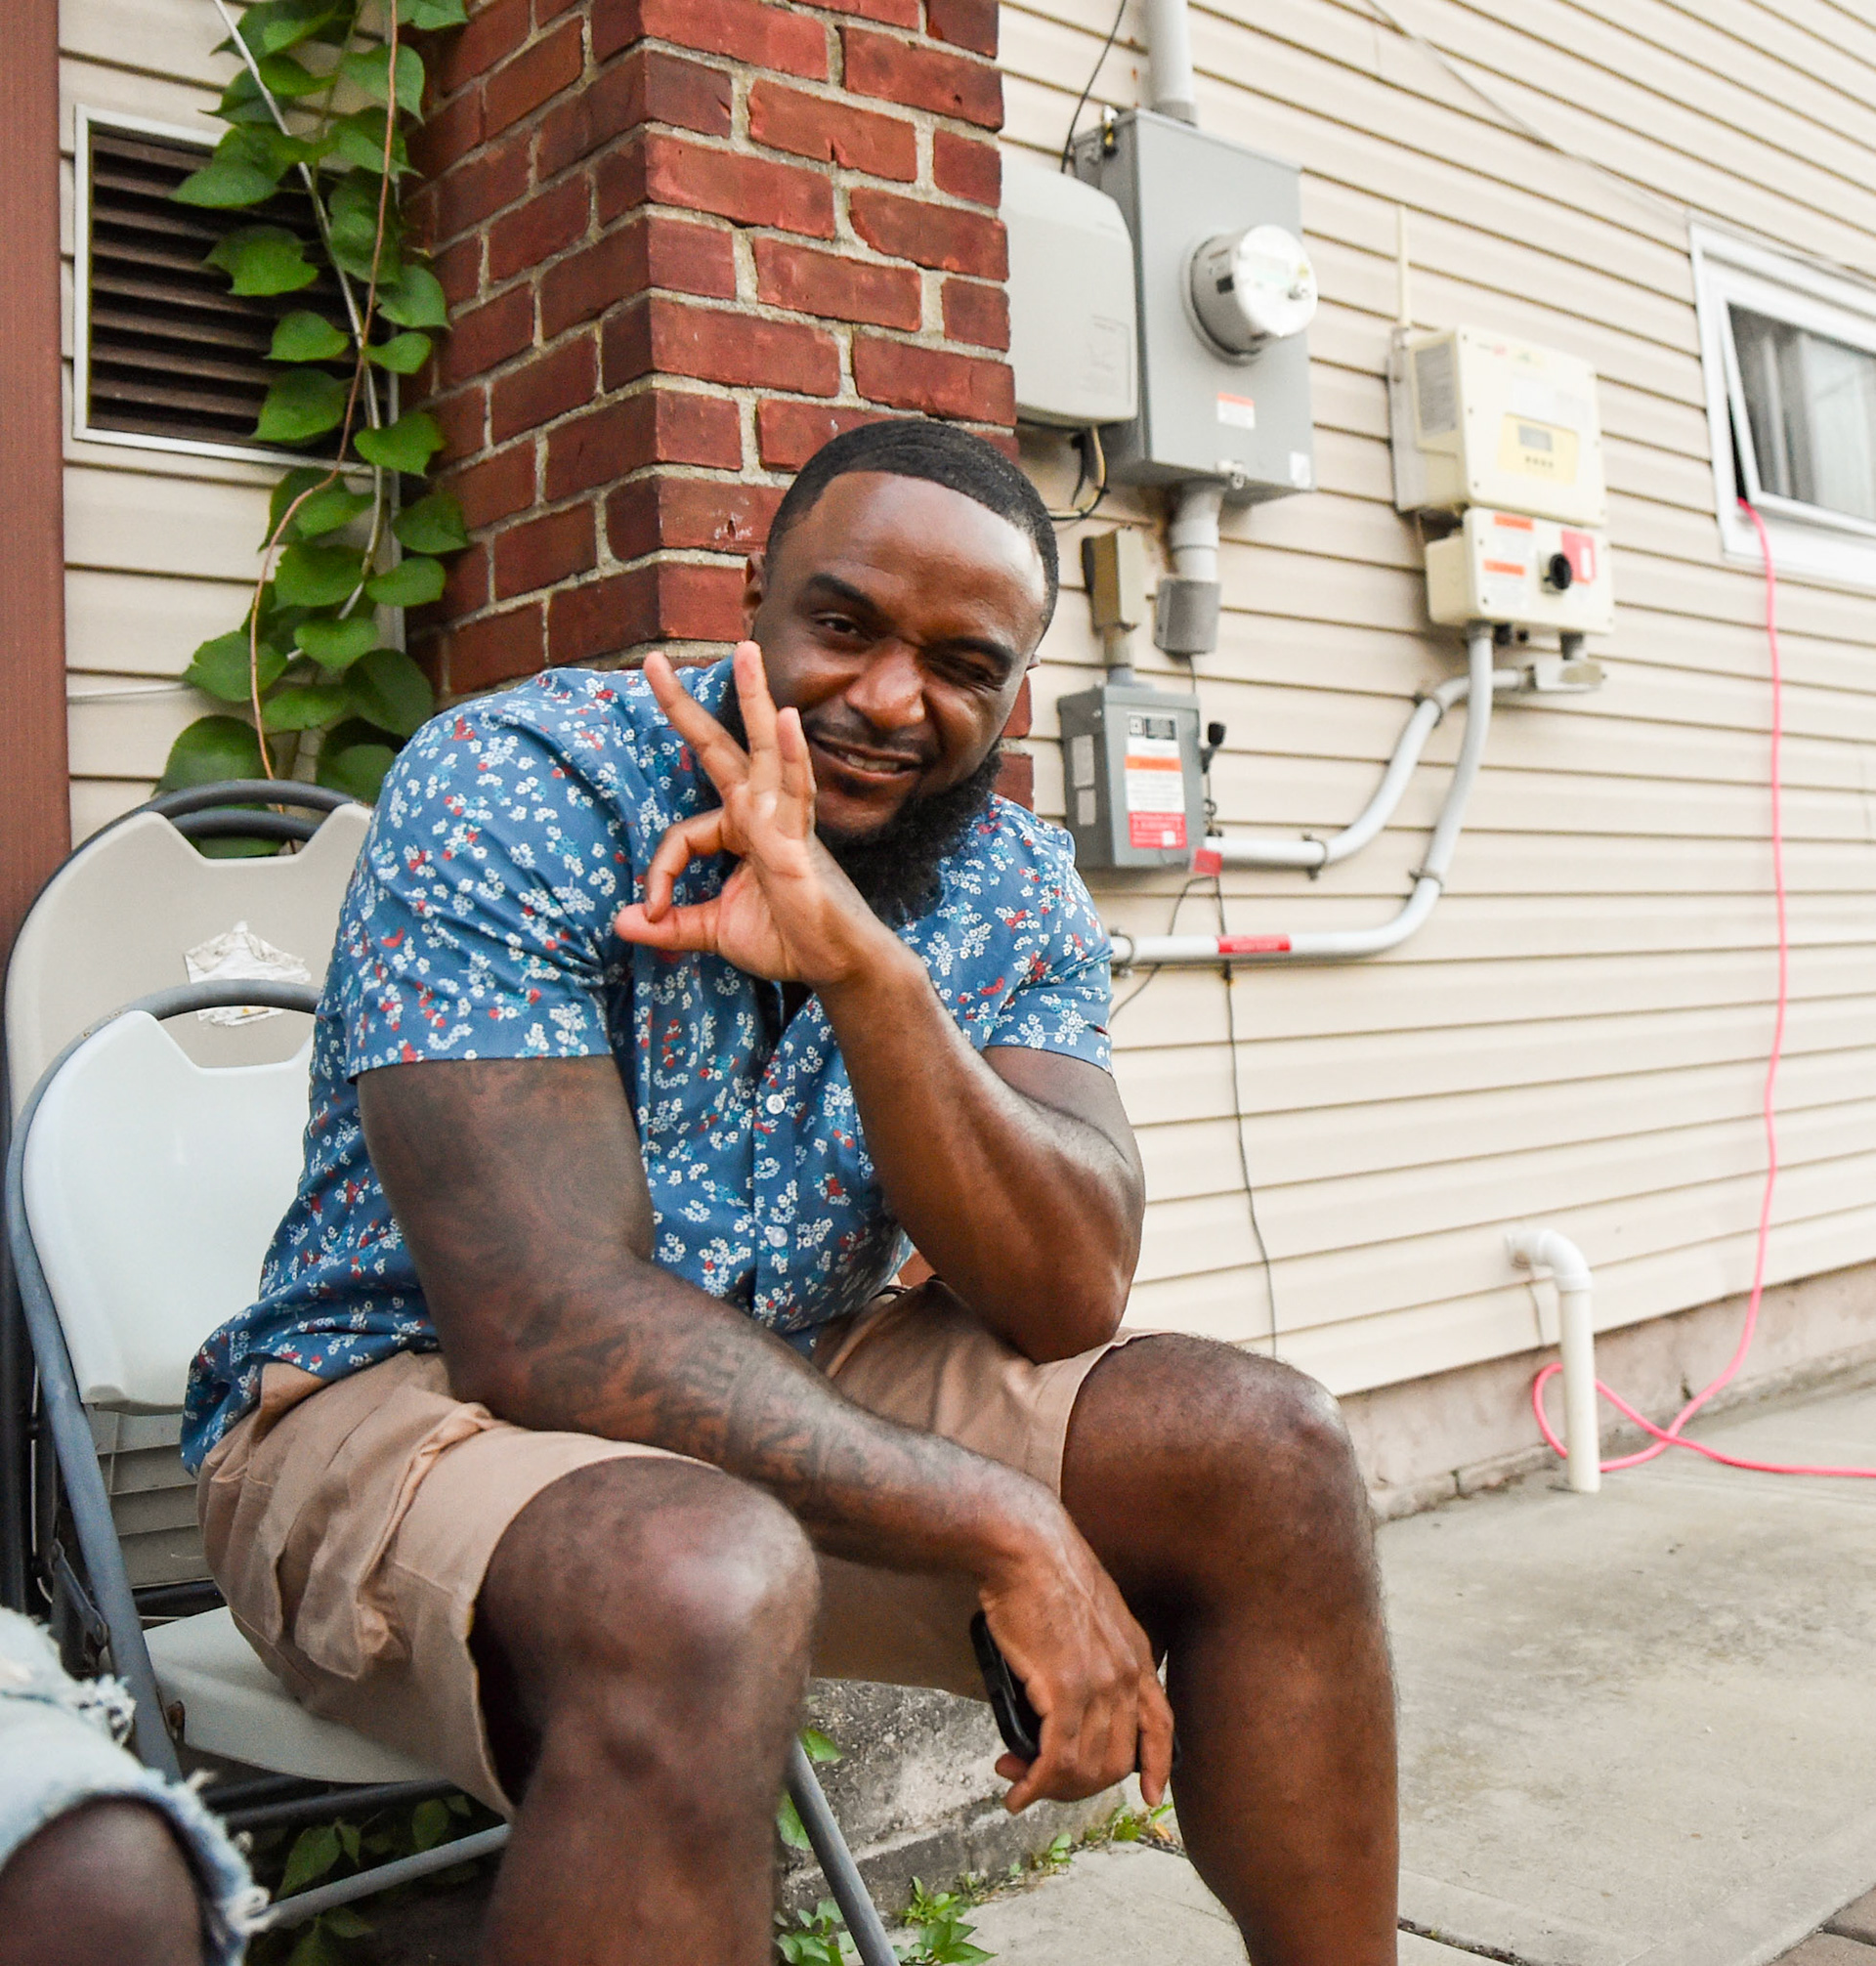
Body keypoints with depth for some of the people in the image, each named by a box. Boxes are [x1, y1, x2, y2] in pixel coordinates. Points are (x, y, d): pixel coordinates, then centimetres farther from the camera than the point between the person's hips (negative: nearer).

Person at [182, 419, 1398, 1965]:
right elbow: (553, 1327, -26)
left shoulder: (1014, 889, -2)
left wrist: (864, 965, -28)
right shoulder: (510, 788, -18)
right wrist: (1002, 1529, -28)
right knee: (705, 1590, -39)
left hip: (796, 1386, 6)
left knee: (1269, 1448, -11)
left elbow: (1069, 1303, -15)